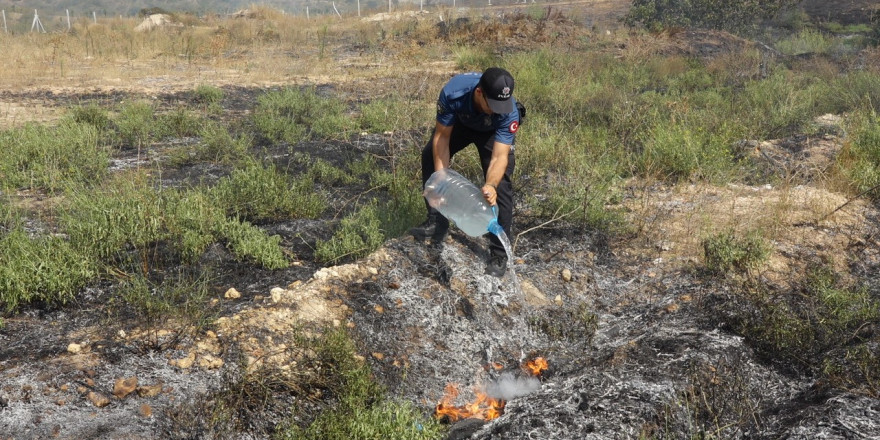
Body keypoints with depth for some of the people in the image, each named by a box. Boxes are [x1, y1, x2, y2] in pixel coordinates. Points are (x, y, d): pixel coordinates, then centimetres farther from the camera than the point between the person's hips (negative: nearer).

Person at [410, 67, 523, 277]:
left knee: (500, 184, -15)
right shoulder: (453, 92, -40)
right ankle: (436, 223, 8)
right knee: (430, 156, -7)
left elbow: (499, 157, -43)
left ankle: (499, 254, -6)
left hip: (493, 131, -3)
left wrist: (490, 186, -62)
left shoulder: (509, 112, -42)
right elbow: (442, 136, -29)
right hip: (460, 121, 3)